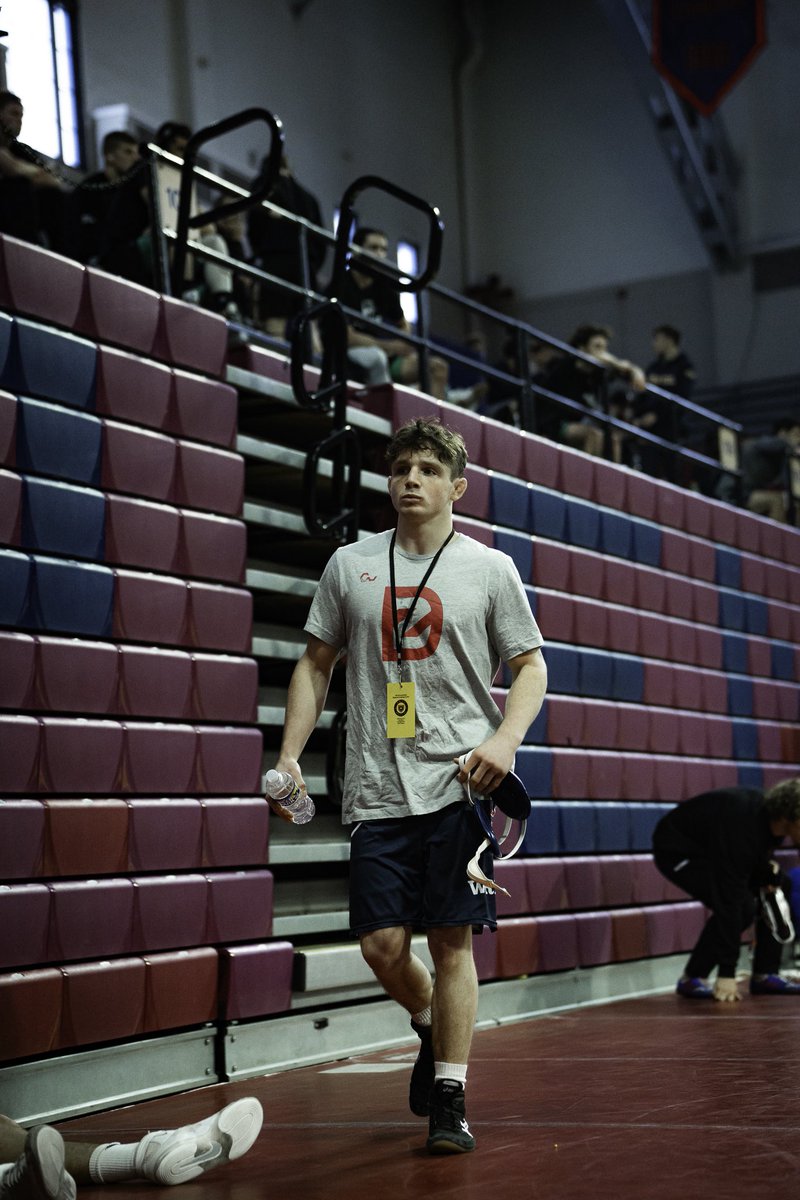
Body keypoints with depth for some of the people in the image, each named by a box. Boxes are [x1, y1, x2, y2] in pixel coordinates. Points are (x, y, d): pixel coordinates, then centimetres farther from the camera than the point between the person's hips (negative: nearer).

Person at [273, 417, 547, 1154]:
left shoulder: (490, 568, 4)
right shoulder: (350, 565, 10)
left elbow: (530, 666, 5)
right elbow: (317, 664, 15)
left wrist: (505, 738, -13)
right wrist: (290, 754, 5)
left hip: (459, 783, -2)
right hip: (378, 788, 2)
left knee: (451, 940, -2)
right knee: (383, 945, -1)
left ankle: (449, 1100, 8)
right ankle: (430, 1027, 30)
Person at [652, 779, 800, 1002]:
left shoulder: (771, 814, -13)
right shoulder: (741, 830, -38)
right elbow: (730, 901, -39)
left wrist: (769, 870, -12)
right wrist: (727, 974, -38)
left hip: (714, 847, 9)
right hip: (677, 850, -9)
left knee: (781, 887, 1)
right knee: (741, 905, -26)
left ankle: (765, 975, 6)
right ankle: (691, 979, -12)